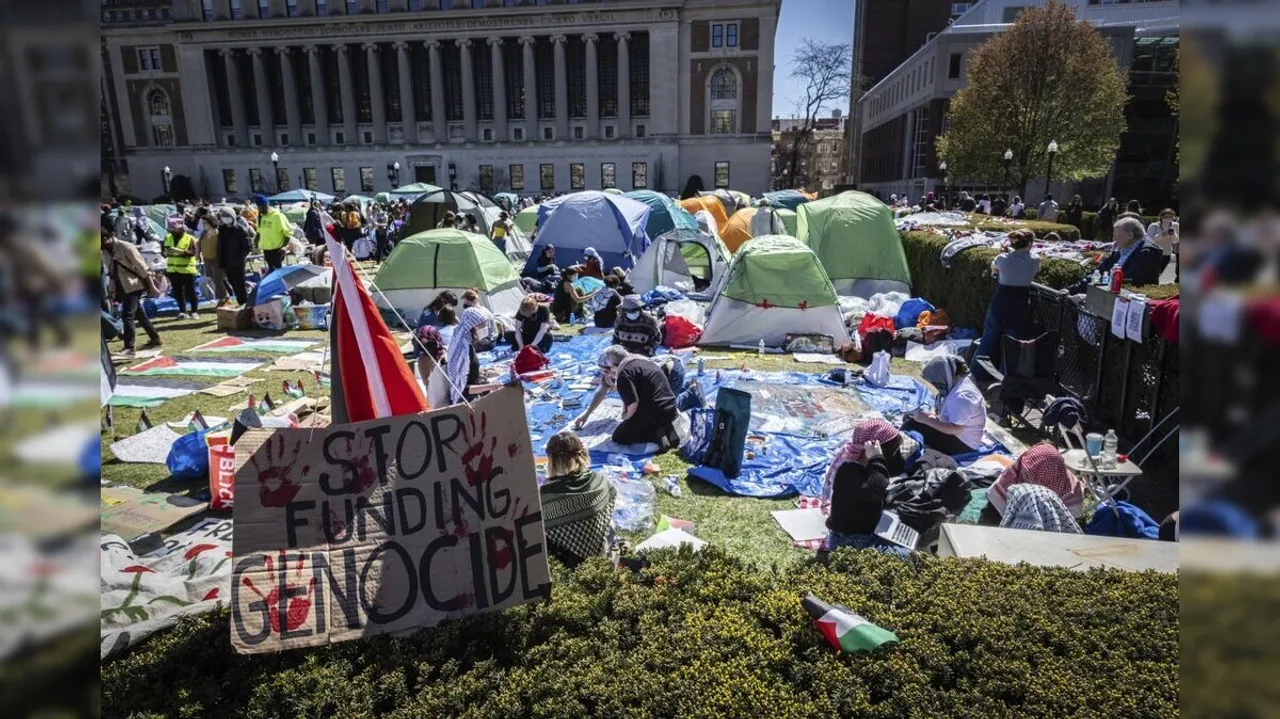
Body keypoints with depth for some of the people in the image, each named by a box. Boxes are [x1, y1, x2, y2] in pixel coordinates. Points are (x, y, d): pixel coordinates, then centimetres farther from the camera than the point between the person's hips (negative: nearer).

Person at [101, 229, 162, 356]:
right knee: (139, 314, 15)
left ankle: (129, 347, -13)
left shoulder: (125, 247, -14)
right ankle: (155, 339, 27)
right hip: (122, 288, 8)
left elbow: (141, 266, -13)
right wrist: (112, 291, 14)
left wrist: (150, 284, -11)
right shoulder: (105, 252, 9)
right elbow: (111, 273, 16)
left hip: (133, 286, -8)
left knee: (127, 315, -14)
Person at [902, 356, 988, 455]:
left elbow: (955, 429, -30)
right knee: (910, 418, 8)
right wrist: (928, 416, -5)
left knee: (911, 426, -20)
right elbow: (946, 413, 12)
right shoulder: (955, 382, 3)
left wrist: (926, 419, -25)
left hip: (962, 444, -10)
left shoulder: (961, 396, -27)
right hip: (957, 436, 10)